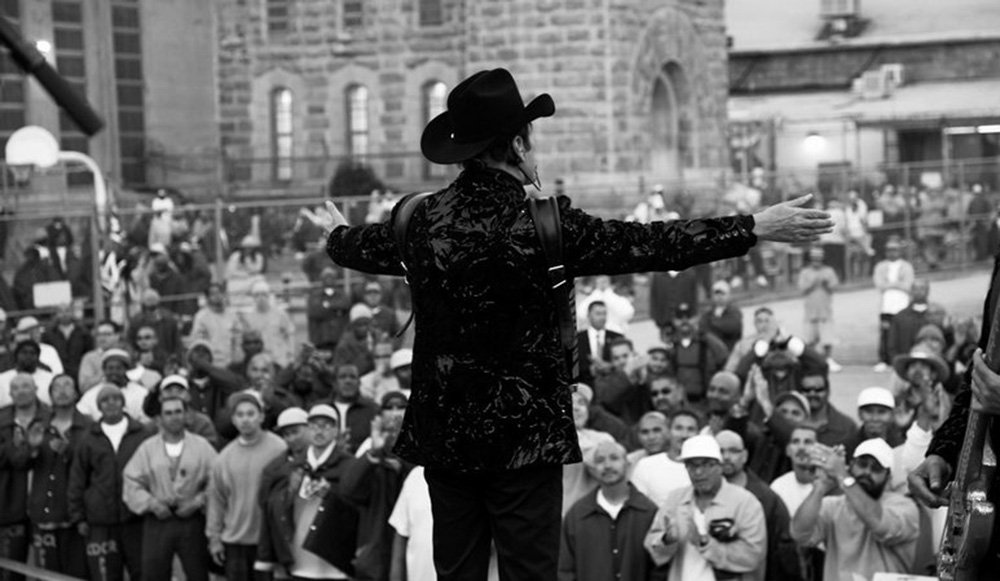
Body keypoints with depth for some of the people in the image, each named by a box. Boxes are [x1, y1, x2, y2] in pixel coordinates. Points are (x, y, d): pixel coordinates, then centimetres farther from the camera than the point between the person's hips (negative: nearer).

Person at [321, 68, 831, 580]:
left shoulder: (422, 221, 0)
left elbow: (359, 248, 21)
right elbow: (647, 244, -14)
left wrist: (336, 232, 46)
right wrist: (757, 227, -8)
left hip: (442, 434, 5)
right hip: (522, 435, -5)